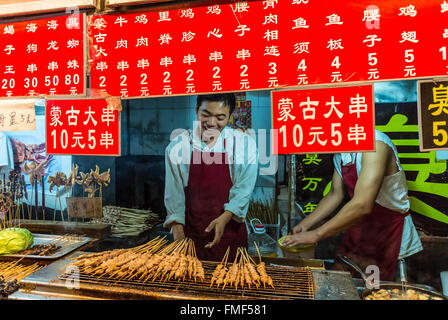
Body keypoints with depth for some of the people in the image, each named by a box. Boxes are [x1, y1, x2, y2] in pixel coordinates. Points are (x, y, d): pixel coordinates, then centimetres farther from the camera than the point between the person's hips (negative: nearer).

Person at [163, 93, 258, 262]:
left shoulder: (244, 143, -6)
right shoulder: (178, 145, -4)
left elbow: (244, 189, -7)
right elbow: (174, 193, 0)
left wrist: (224, 218, -18)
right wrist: (177, 229, -6)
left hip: (230, 230, 0)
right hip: (191, 232, 1)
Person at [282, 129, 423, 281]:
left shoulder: (375, 143, -27)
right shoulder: (339, 153, 0)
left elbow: (362, 205, -36)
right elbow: (335, 194, 7)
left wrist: (315, 235, -31)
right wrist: (305, 225, -1)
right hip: (358, 225, 7)